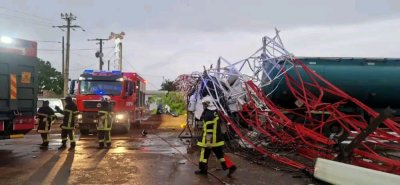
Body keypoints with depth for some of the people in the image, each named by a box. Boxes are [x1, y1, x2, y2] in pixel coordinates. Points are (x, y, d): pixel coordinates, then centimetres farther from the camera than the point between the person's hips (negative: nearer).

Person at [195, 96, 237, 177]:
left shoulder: (208, 115, -19)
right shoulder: (215, 112, 11)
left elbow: (209, 129, -24)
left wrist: (208, 140, -23)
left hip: (210, 139, -9)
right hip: (217, 138, 9)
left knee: (204, 154, 6)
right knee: (220, 153, 12)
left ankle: (203, 169, 17)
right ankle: (231, 166, 7)